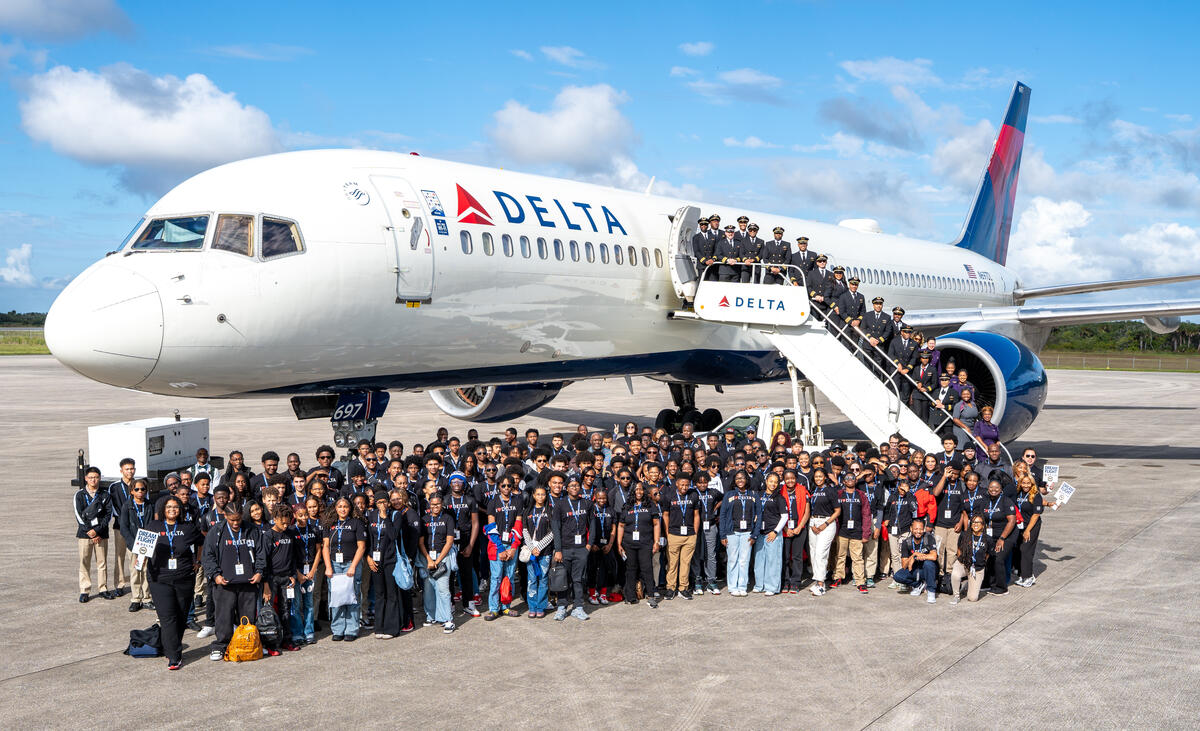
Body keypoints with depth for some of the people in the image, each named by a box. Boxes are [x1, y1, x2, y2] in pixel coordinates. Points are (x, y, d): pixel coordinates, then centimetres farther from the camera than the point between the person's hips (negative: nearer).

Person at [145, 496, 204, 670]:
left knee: (181, 617, 6)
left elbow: (204, 543, 20)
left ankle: (172, 648, 24)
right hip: (160, 579, -2)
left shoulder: (188, 528, 7)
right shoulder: (153, 526, 6)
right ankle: (174, 656, -10)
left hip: (184, 579, 2)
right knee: (167, 616, -11)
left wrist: (198, 562, 13)